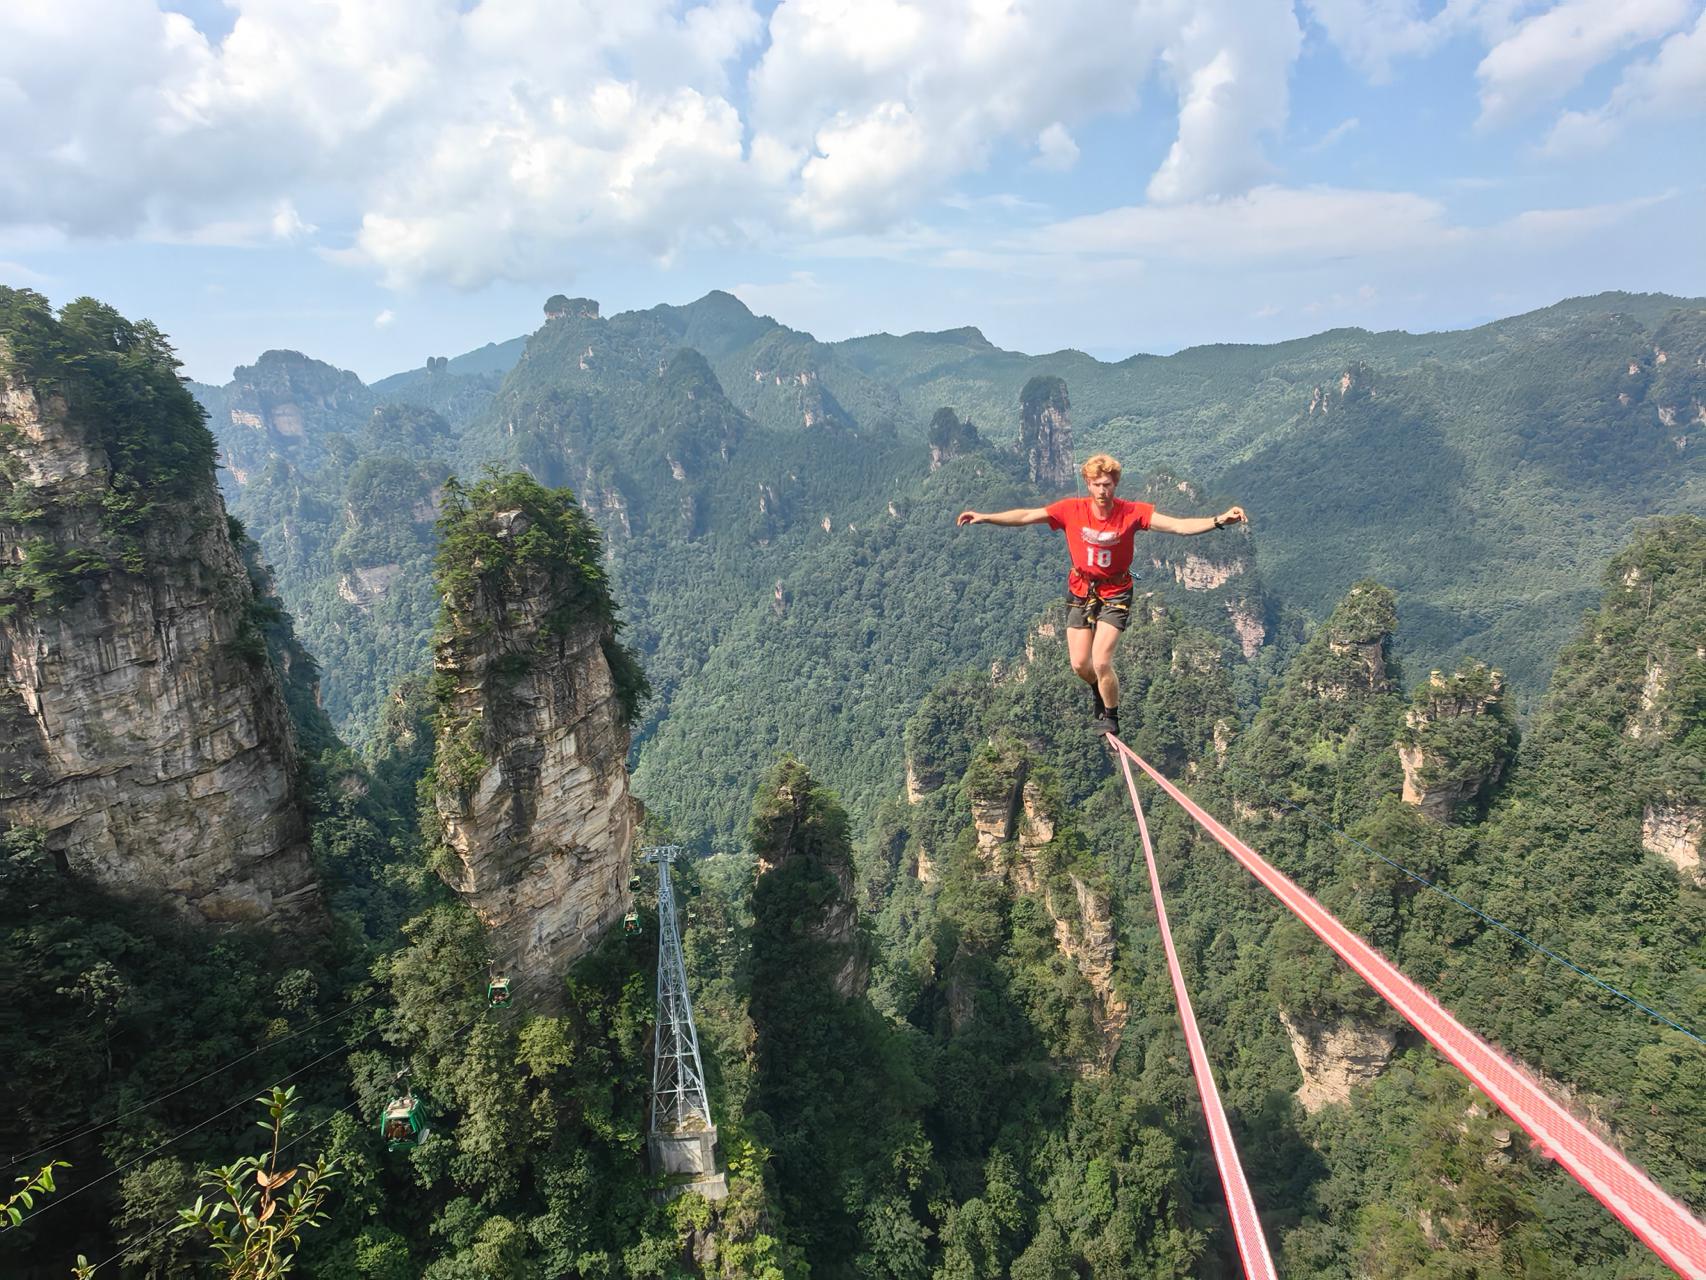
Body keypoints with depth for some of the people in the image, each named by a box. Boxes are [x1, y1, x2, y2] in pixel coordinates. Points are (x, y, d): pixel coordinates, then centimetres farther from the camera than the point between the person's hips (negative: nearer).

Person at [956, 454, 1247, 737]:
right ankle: (1098, 688, 43)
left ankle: (1111, 716, 15)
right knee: (1079, 665, 4)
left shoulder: (1133, 512, -17)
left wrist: (1219, 520, -36)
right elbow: (1027, 516, -9)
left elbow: (1179, 525, -23)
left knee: (1100, 662, -13)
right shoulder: (1072, 509, -13)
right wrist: (985, 517, -12)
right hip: (1080, 590, 2)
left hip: (1115, 593, -2)